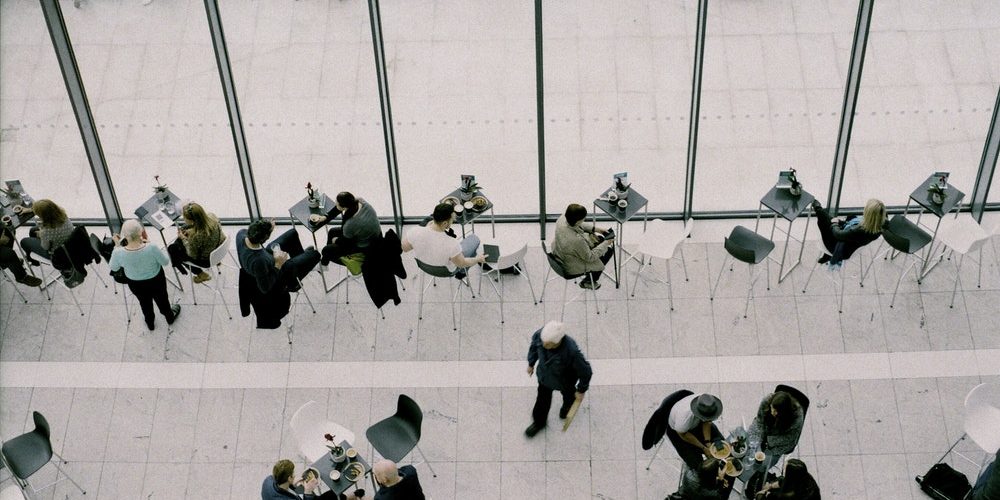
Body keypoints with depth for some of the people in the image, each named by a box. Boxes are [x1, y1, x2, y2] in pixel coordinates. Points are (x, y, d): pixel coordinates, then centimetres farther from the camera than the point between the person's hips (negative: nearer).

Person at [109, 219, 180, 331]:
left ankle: (150, 323, 61)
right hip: (156, 281, -1)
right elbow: (165, 262, -19)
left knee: (144, 302, 34)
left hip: (136, 285, 1)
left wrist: (117, 245, -7)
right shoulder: (151, 248, -39)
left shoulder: (119, 253, -34)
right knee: (162, 299, 32)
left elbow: (113, 267, -10)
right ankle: (170, 317, 61)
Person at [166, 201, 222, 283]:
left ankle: (201, 274, 25)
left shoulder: (195, 236, -41)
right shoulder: (212, 217, -23)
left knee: (172, 249, 14)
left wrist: (184, 238, -13)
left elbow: (192, 255, -21)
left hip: (207, 260, -6)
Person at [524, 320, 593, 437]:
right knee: (542, 398, 23)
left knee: (567, 393, 31)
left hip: (564, 379, -3)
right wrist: (531, 363, 9)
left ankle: (568, 404, 68)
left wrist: (581, 390, -12)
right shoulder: (540, 334, -35)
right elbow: (534, 345, -8)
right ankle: (539, 422, 53)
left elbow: (585, 371, -28)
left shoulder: (571, 351, -47)